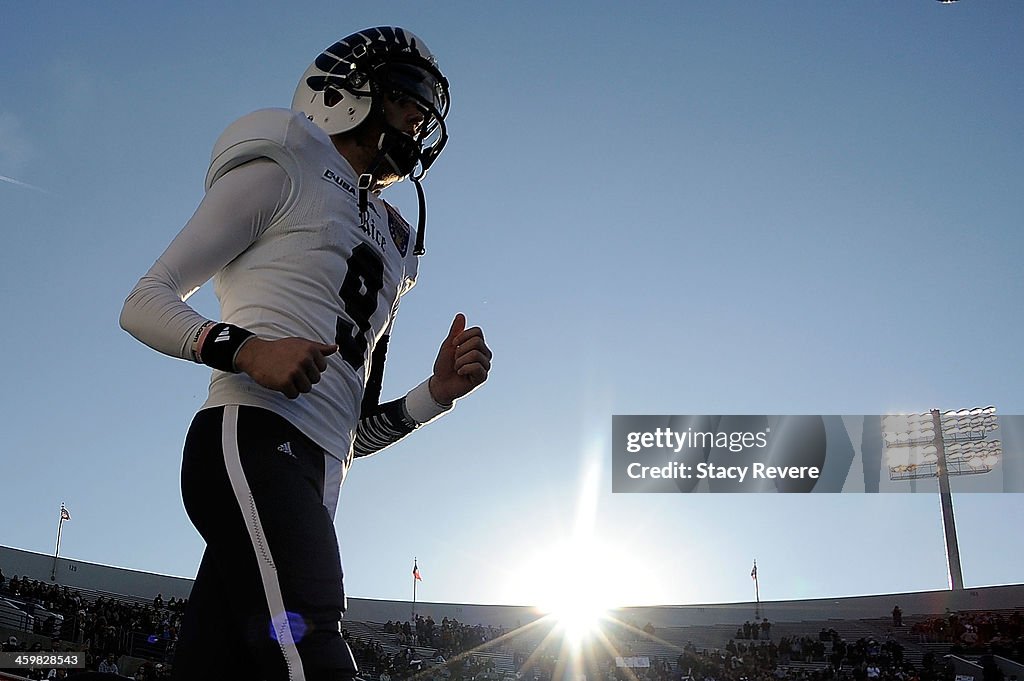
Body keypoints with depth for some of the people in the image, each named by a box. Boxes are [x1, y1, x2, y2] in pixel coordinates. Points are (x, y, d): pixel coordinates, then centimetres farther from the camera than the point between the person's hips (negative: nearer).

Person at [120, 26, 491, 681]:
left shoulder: (392, 244, 31)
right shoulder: (283, 172, 10)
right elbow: (145, 301, 4)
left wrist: (437, 392, 10)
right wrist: (246, 348, -15)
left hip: (313, 479, 8)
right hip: (252, 438, -8)